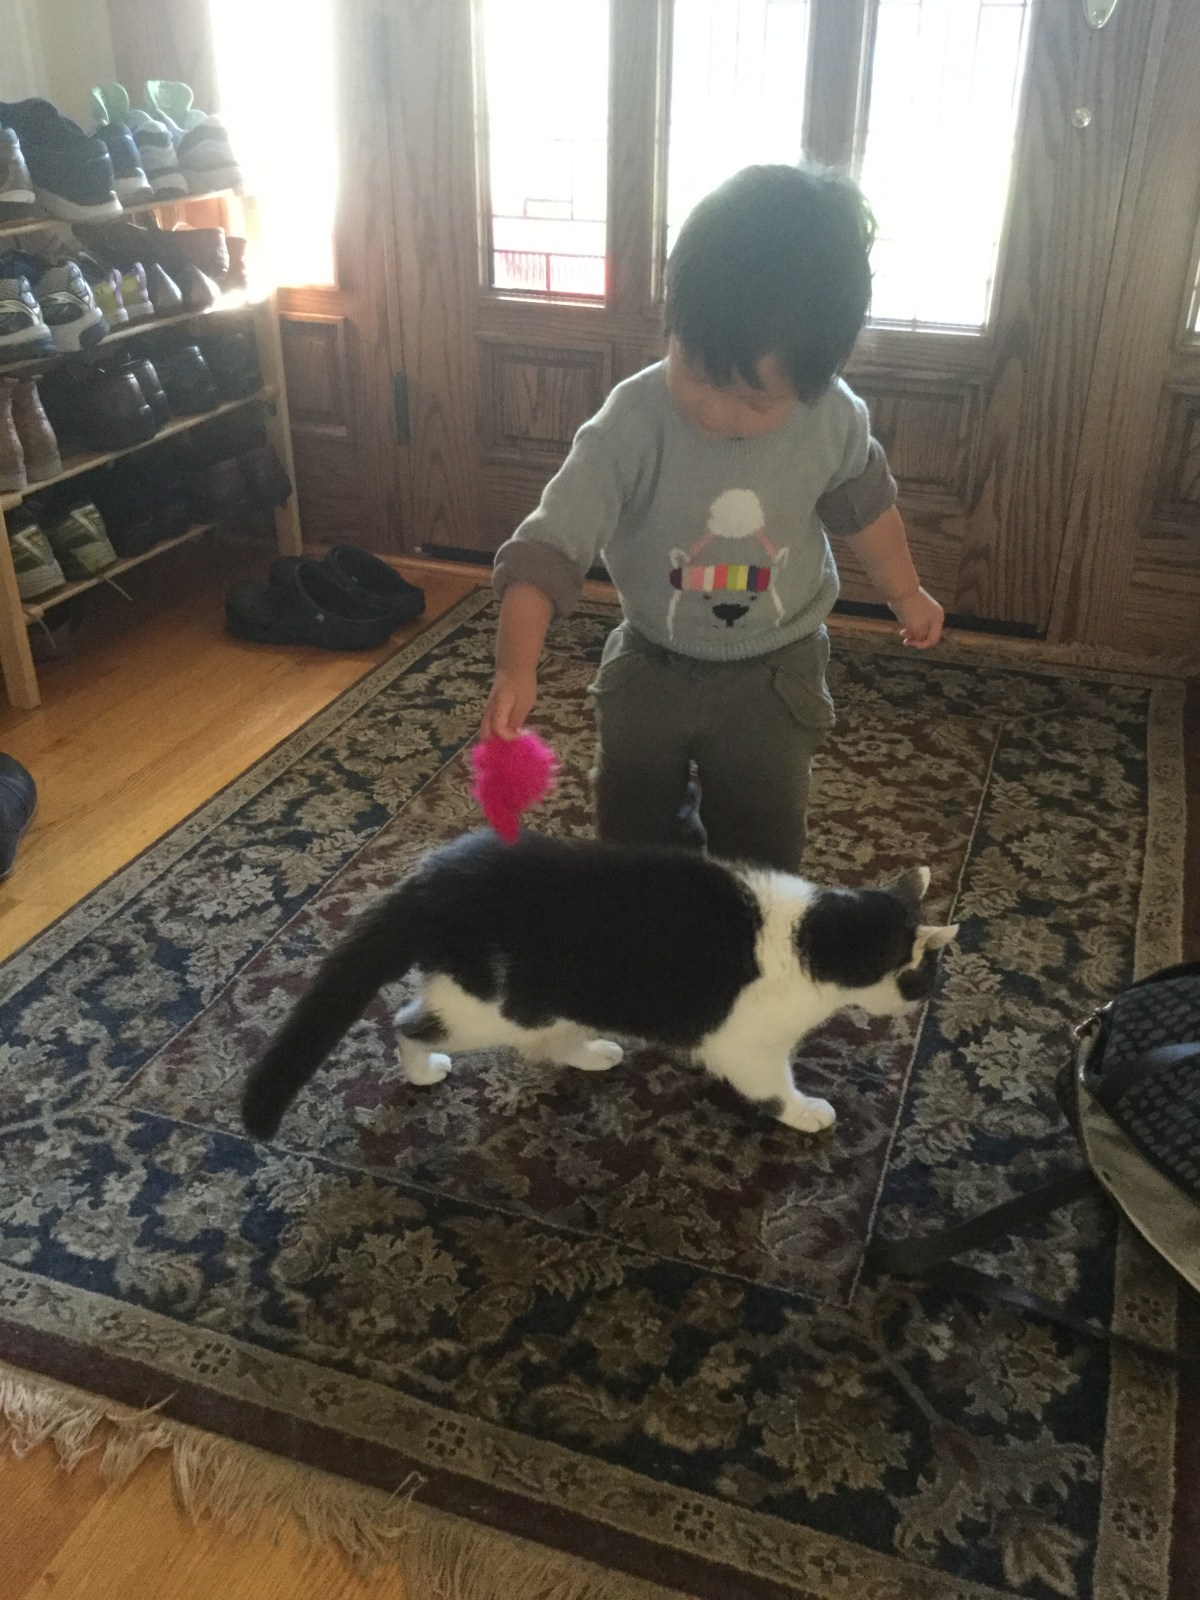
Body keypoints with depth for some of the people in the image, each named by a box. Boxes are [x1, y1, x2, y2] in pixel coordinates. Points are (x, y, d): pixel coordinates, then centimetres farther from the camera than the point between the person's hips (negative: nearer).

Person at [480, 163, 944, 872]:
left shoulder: (837, 423, -17)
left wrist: (906, 592, 19)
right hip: (652, 670, 0)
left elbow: (865, 505, 4)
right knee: (634, 835, 17)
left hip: (773, 679, 0)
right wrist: (517, 667, -45)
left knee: (762, 852, 12)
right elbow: (549, 547, -31)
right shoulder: (631, 424, -27)